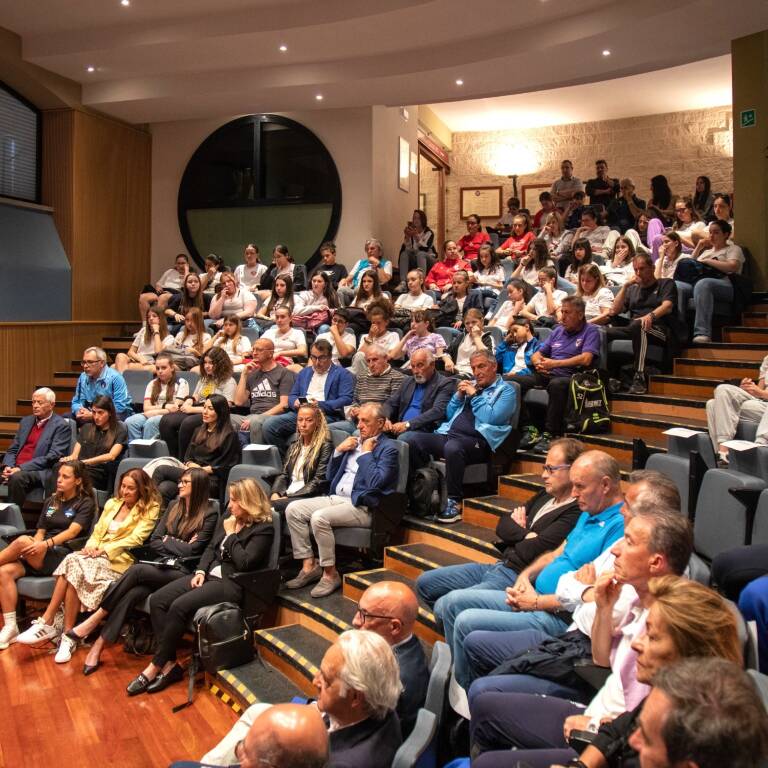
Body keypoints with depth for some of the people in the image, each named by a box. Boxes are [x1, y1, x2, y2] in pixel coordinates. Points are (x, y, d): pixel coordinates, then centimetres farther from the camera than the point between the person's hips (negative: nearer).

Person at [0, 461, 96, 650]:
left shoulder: (85, 503, 3)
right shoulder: (50, 502, 22)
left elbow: (72, 532, -11)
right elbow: (40, 532, 16)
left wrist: (47, 543, -26)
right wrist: (32, 549, -6)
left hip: (62, 556, -6)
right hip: (40, 556, 6)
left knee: (22, 541, -30)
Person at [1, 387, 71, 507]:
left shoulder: (61, 426, -4)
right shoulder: (26, 421, 18)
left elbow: (52, 458, -13)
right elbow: (12, 449, 18)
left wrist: (21, 468, -19)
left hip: (40, 472, -6)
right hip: (16, 469, 6)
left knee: (17, 477, -33)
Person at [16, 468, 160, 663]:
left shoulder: (149, 509, 1)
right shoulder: (112, 503, 22)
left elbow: (135, 539, -8)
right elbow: (98, 530, 18)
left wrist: (105, 549, -14)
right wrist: (91, 545, -4)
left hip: (120, 558, -5)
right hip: (98, 554, 5)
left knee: (75, 566, -28)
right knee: (72, 561, -28)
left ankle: (47, 624, -22)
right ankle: (46, 624, -29)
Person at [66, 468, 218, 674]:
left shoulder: (209, 514, -3)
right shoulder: (174, 507, 16)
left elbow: (192, 550, -10)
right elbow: (154, 542, 12)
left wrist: (168, 541, 3)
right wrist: (178, 547, -3)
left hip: (182, 572, -5)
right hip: (162, 565, 5)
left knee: (137, 570, -29)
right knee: (132, 593, -26)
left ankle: (95, 619, -19)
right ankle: (97, 648, -25)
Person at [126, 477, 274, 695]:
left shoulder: (264, 528, -11)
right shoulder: (227, 518, 14)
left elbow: (244, 563, -20)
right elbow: (211, 547, 17)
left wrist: (230, 534, -11)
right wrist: (200, 571, 0)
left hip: (232, 584, -8)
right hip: (209, 575, 9)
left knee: (180, 606, -27)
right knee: (157, 600, -11)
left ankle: (156, 666, -11)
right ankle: (169, 664, -11)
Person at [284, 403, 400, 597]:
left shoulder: (388, 448, -4)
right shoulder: (355, 441, 18)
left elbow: (375, 483, -20)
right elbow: (331, 476, 20)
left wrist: (366, 452, -10)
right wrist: (338, 450, 5)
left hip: (363, 507, -8)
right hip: (337, 498, 8)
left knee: (319, 517, -30)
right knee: (293, 509, -7)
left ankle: (330, 574, -14)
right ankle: (309, 566, -4)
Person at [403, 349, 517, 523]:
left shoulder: (505, 390, 9)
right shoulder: (471, 385, 27)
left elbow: (491, 418, -8)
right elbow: (449, 415, 26)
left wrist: (474, 395, -2)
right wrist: (459, 395, 11)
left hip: (477, 441, -6)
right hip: (449, 435, 6)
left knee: (452, 447, -40)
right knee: (409, 440, -17)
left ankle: (454, 502, -27)